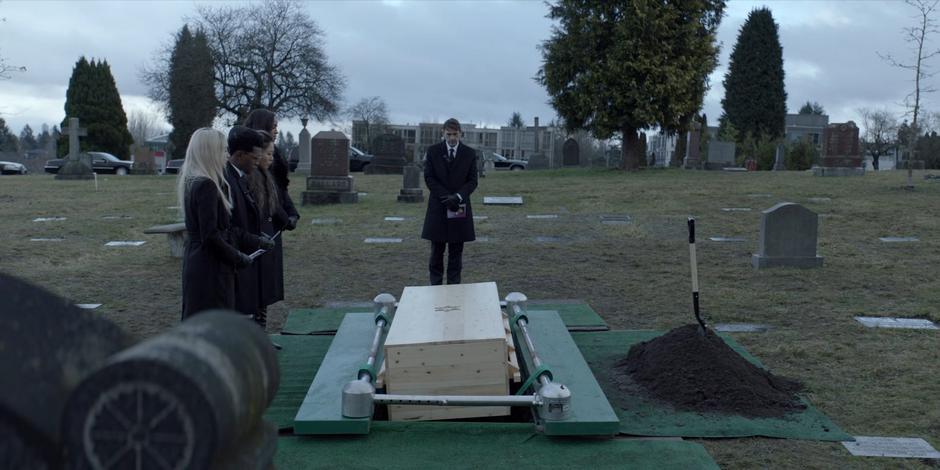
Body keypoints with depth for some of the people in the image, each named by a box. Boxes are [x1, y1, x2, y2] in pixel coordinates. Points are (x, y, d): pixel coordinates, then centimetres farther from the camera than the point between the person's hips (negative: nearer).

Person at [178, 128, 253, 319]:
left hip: (194, 259, 10)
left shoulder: (190, 181, 9)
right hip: (210, 267, -10)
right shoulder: (206, 185, -19)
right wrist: (239, 258, -10)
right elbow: (211, 235, -21)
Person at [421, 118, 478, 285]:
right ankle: (435, 286, 9)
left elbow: (472, 181, 1)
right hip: (438, 207, -1)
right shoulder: (433, 151, 1)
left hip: (460, 207, 1)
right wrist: (446, 197, -14)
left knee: (456, 251, 4)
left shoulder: (469, 153, 3)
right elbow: (429, 178, -3)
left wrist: (458, 196, -16)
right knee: (437, 250, 3)